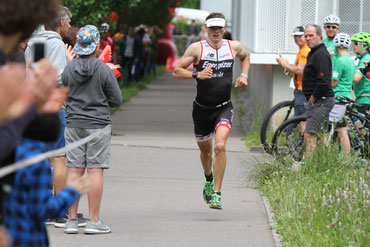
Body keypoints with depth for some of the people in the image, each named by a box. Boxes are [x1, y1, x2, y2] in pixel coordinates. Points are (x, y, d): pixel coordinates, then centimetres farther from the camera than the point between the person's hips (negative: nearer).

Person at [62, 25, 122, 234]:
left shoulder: (69, 69, 1)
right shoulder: (105, 70, -9)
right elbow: (117, 100, -4)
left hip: (73, 125, 4)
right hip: (98, 125, -4)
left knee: (74, 170, 5)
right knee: (95, 171, -2)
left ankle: (71, 219, 5)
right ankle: (94, 221, -2)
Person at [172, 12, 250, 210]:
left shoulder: (234, 46, 2)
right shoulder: (197, 48, -7)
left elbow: (245, 57, 26)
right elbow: (176, 71, -6)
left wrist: (244, 75, 9)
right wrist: (197, 74, -22)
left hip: (224, 107, 0)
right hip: (202, 108, 0)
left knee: (220, 147, -22)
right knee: (205, 151, 15)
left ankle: (217, 194, -19)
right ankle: (208, 179, 49)